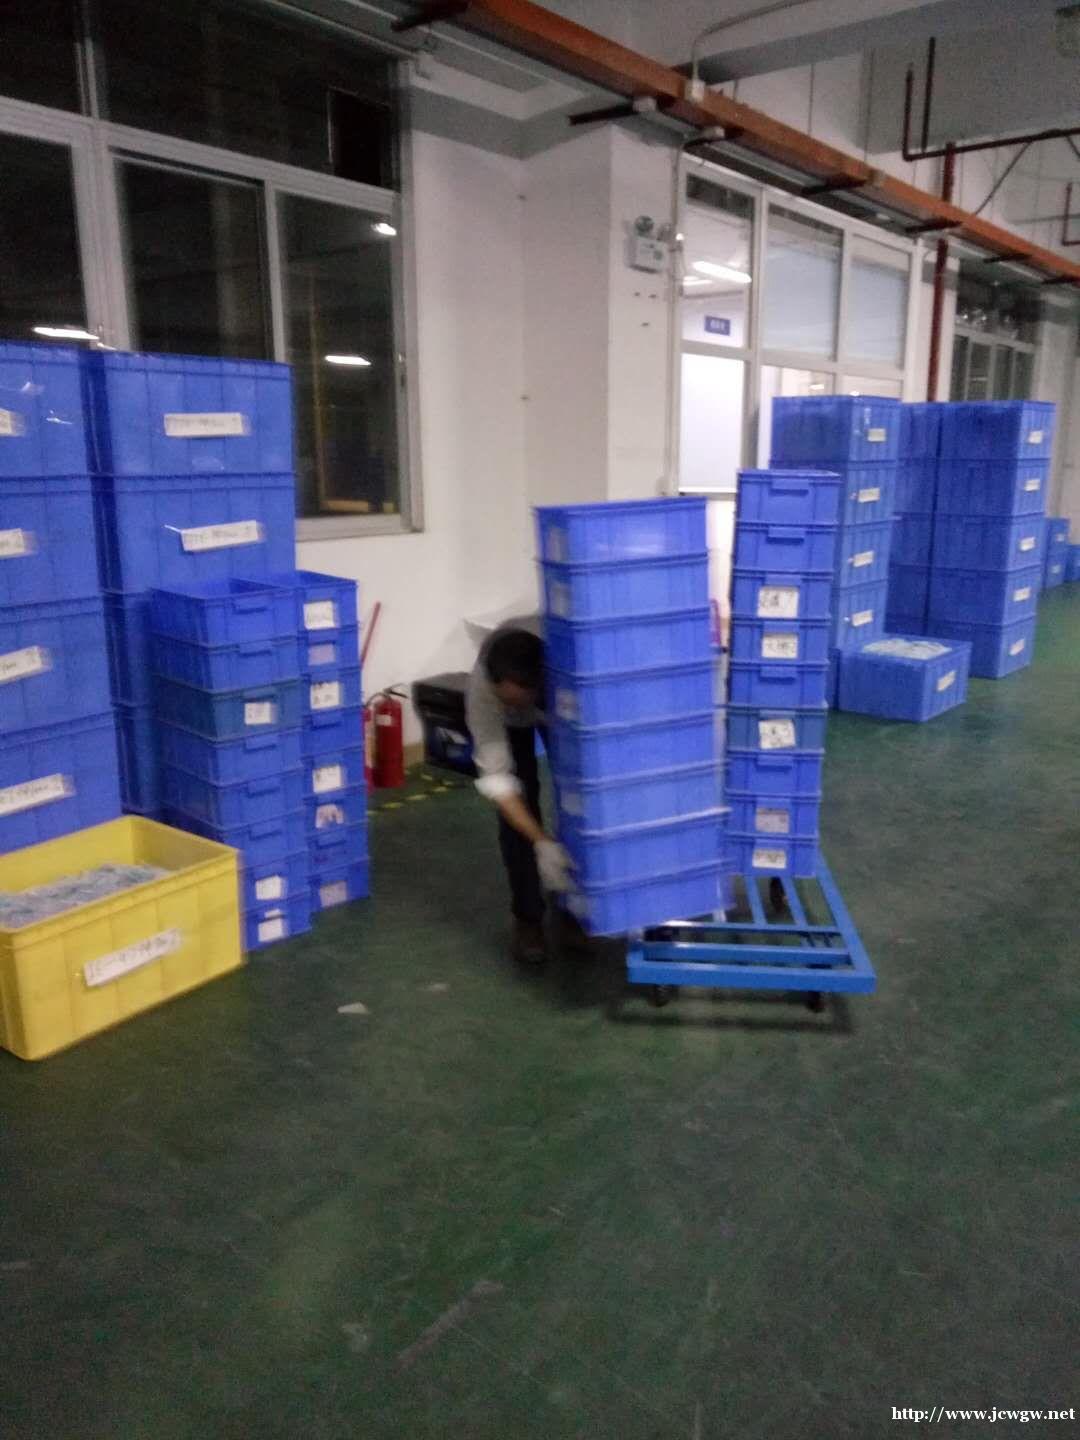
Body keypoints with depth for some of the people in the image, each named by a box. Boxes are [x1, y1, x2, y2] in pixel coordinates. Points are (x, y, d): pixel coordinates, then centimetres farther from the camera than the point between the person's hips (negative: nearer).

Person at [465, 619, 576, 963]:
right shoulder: (481, 688, -43)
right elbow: (495, 776, -41)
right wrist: (541, 842, -49)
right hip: (509, 722, -1)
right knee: (518, 801, -13)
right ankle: (528, 917, 0)